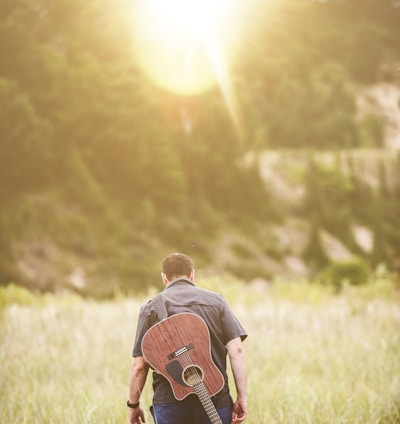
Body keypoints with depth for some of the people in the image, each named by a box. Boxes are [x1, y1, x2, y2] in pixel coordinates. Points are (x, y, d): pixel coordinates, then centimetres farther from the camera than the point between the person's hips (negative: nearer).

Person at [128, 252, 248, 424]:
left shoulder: (151, 307, 4)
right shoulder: (216, 301, 8)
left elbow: (139, 365, 1)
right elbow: (236, 349, -2)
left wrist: (133, 404, 12)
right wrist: (242, 396, -2)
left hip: (169, 400, -1)